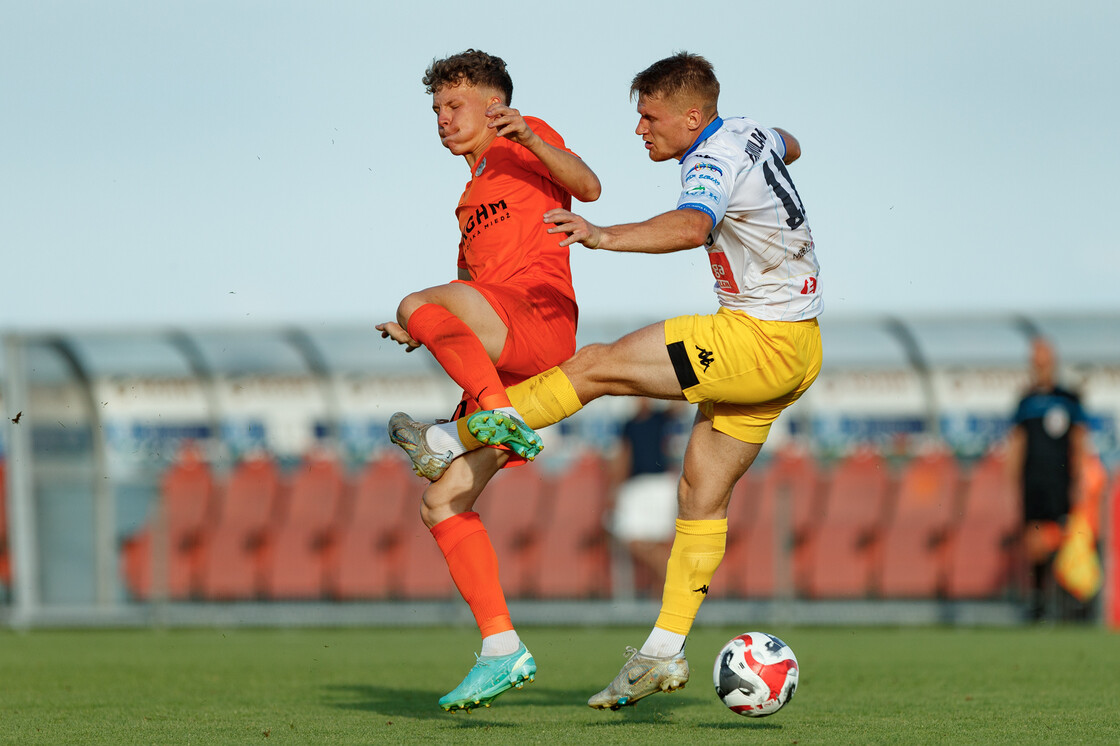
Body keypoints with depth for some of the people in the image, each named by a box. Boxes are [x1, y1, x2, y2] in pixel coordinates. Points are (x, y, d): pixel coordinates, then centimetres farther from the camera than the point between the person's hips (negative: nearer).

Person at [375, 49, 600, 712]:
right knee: (442, 503, 0)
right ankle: (502, 652, 0)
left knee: (419, 305, -35)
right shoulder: (472, 200, 34)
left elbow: (587, 186, -7)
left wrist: (531, 139, -23)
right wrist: (427, 337, 18)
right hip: (502, 364, 9)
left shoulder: (522, 144, 11)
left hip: (542, 318, -9)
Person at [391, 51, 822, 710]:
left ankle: (456, 439, -6)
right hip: (795, 345, 10)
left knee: (598, 366, -10)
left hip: (763, 341, -10)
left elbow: (692, 227, -43)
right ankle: (665, 653, 9)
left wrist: (606, 237, -53)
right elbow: (789, 147, 36)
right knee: (702, 494, 9)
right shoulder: (749, 133, 10)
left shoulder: (712, 164, -19)